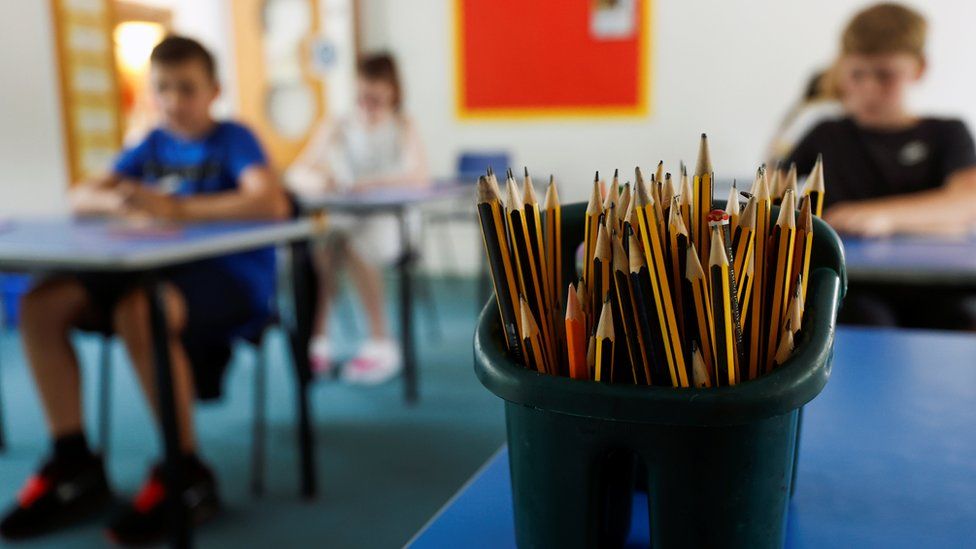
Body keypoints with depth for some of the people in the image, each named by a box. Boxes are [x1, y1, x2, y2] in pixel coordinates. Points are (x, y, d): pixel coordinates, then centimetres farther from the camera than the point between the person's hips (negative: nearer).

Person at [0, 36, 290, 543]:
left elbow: (272, 203, -23)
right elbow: (80, 198, 14)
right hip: (164, 272, 7)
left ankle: (186, 475, -19)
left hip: (233, 278, -7)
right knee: (42, 305, -9)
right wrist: (124, 203, -10)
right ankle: (73, 463, 0)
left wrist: (178, 208, -23)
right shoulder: (153, 145, 15)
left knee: (137, 312, -36)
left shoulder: (233, 139, -3)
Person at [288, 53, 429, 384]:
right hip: (342, 223, 3)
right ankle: (318, 340, -17)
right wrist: (316, 181, -22)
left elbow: (419, 177, -16)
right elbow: (295, 174, 1)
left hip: (385, 224, -2)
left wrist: (373, 183, -30)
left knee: (354, 244, -32)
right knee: (321, 244, -29)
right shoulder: (335, 129, 8)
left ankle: (382, 342, -22)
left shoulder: (403, 127, 1)